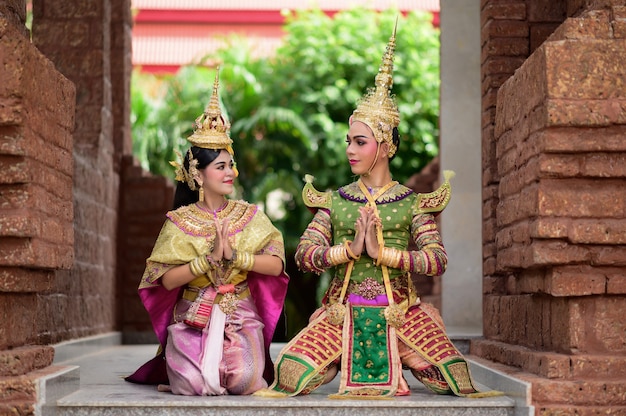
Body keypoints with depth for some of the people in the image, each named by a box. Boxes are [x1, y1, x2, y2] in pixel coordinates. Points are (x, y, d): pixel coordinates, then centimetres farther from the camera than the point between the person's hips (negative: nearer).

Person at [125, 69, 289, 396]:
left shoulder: (250, 216, 5)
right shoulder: (180, 221, 0)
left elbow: (275, 265, -6)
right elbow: (167, 280, -9)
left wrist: (234, 255, -17)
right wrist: (210, 258, -18)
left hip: (241, 317, 1)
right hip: (192, 318, -1)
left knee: (243, 381, -26)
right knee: (194, 385, -25)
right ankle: (180, 367, 12)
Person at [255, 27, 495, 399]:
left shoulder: (411, 203, 6)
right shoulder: (334, 201, 10)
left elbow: (437, 260, -7)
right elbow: (304, 254, -1)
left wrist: (382, 252, -15)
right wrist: (349, 249, -14)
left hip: (398, 312, 0)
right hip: (343, 310, 1)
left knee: (455, 377, -19)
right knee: (291, 374, -23)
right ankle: (343, 359, 6)